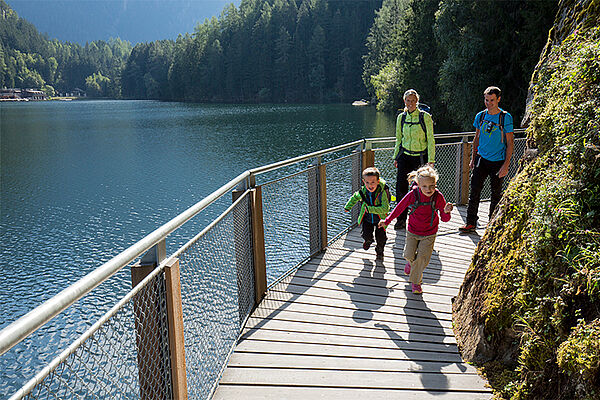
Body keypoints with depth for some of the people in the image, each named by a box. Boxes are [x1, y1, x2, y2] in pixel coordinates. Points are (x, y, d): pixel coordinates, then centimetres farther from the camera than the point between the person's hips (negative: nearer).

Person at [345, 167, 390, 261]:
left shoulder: (382, 192, -29)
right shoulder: (362, 191, -16)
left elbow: (385, 209, -35)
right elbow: (355, 197, 8)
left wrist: (370, 209, -37)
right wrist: (347, 207, 19)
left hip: (380, 219, -2)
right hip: (366, 218, 2)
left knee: (381, 237, 0)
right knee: (366, 235, -9)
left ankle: (379, 251, 33)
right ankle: (368, 240, 32)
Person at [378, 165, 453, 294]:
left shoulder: (438, 197, -18)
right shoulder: (413, 194, -19)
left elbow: (445, 219, -10)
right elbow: (400, 207, -3)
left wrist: (446, 212, -34)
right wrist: (387, 221, 4)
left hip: (429, 234, -1)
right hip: (412, 231, 1)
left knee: (422, 257, -6)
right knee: (409, 255, 0)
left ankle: (415, 281, 17)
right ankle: (411, 262, 41)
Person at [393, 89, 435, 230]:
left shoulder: (425, 117, -7)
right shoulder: (401, 117, 5)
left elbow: (431, 140, -6)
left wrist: (431, 160, -10)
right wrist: (396, 157, 13)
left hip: (420, 157, -3)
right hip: (405, 156, 3)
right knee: (401, 187, -3)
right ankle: (401, 219, 9)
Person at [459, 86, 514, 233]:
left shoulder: (505, 117, -7)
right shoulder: (480, 116, 5)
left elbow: (510, 142, -6)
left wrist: (506, 164, -12)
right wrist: (473, 159, 13)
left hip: (498, 161, -3)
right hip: (482, 158, 3)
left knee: (496, 193, 6)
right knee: (474, 190, -2)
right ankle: (471, 223, 6)